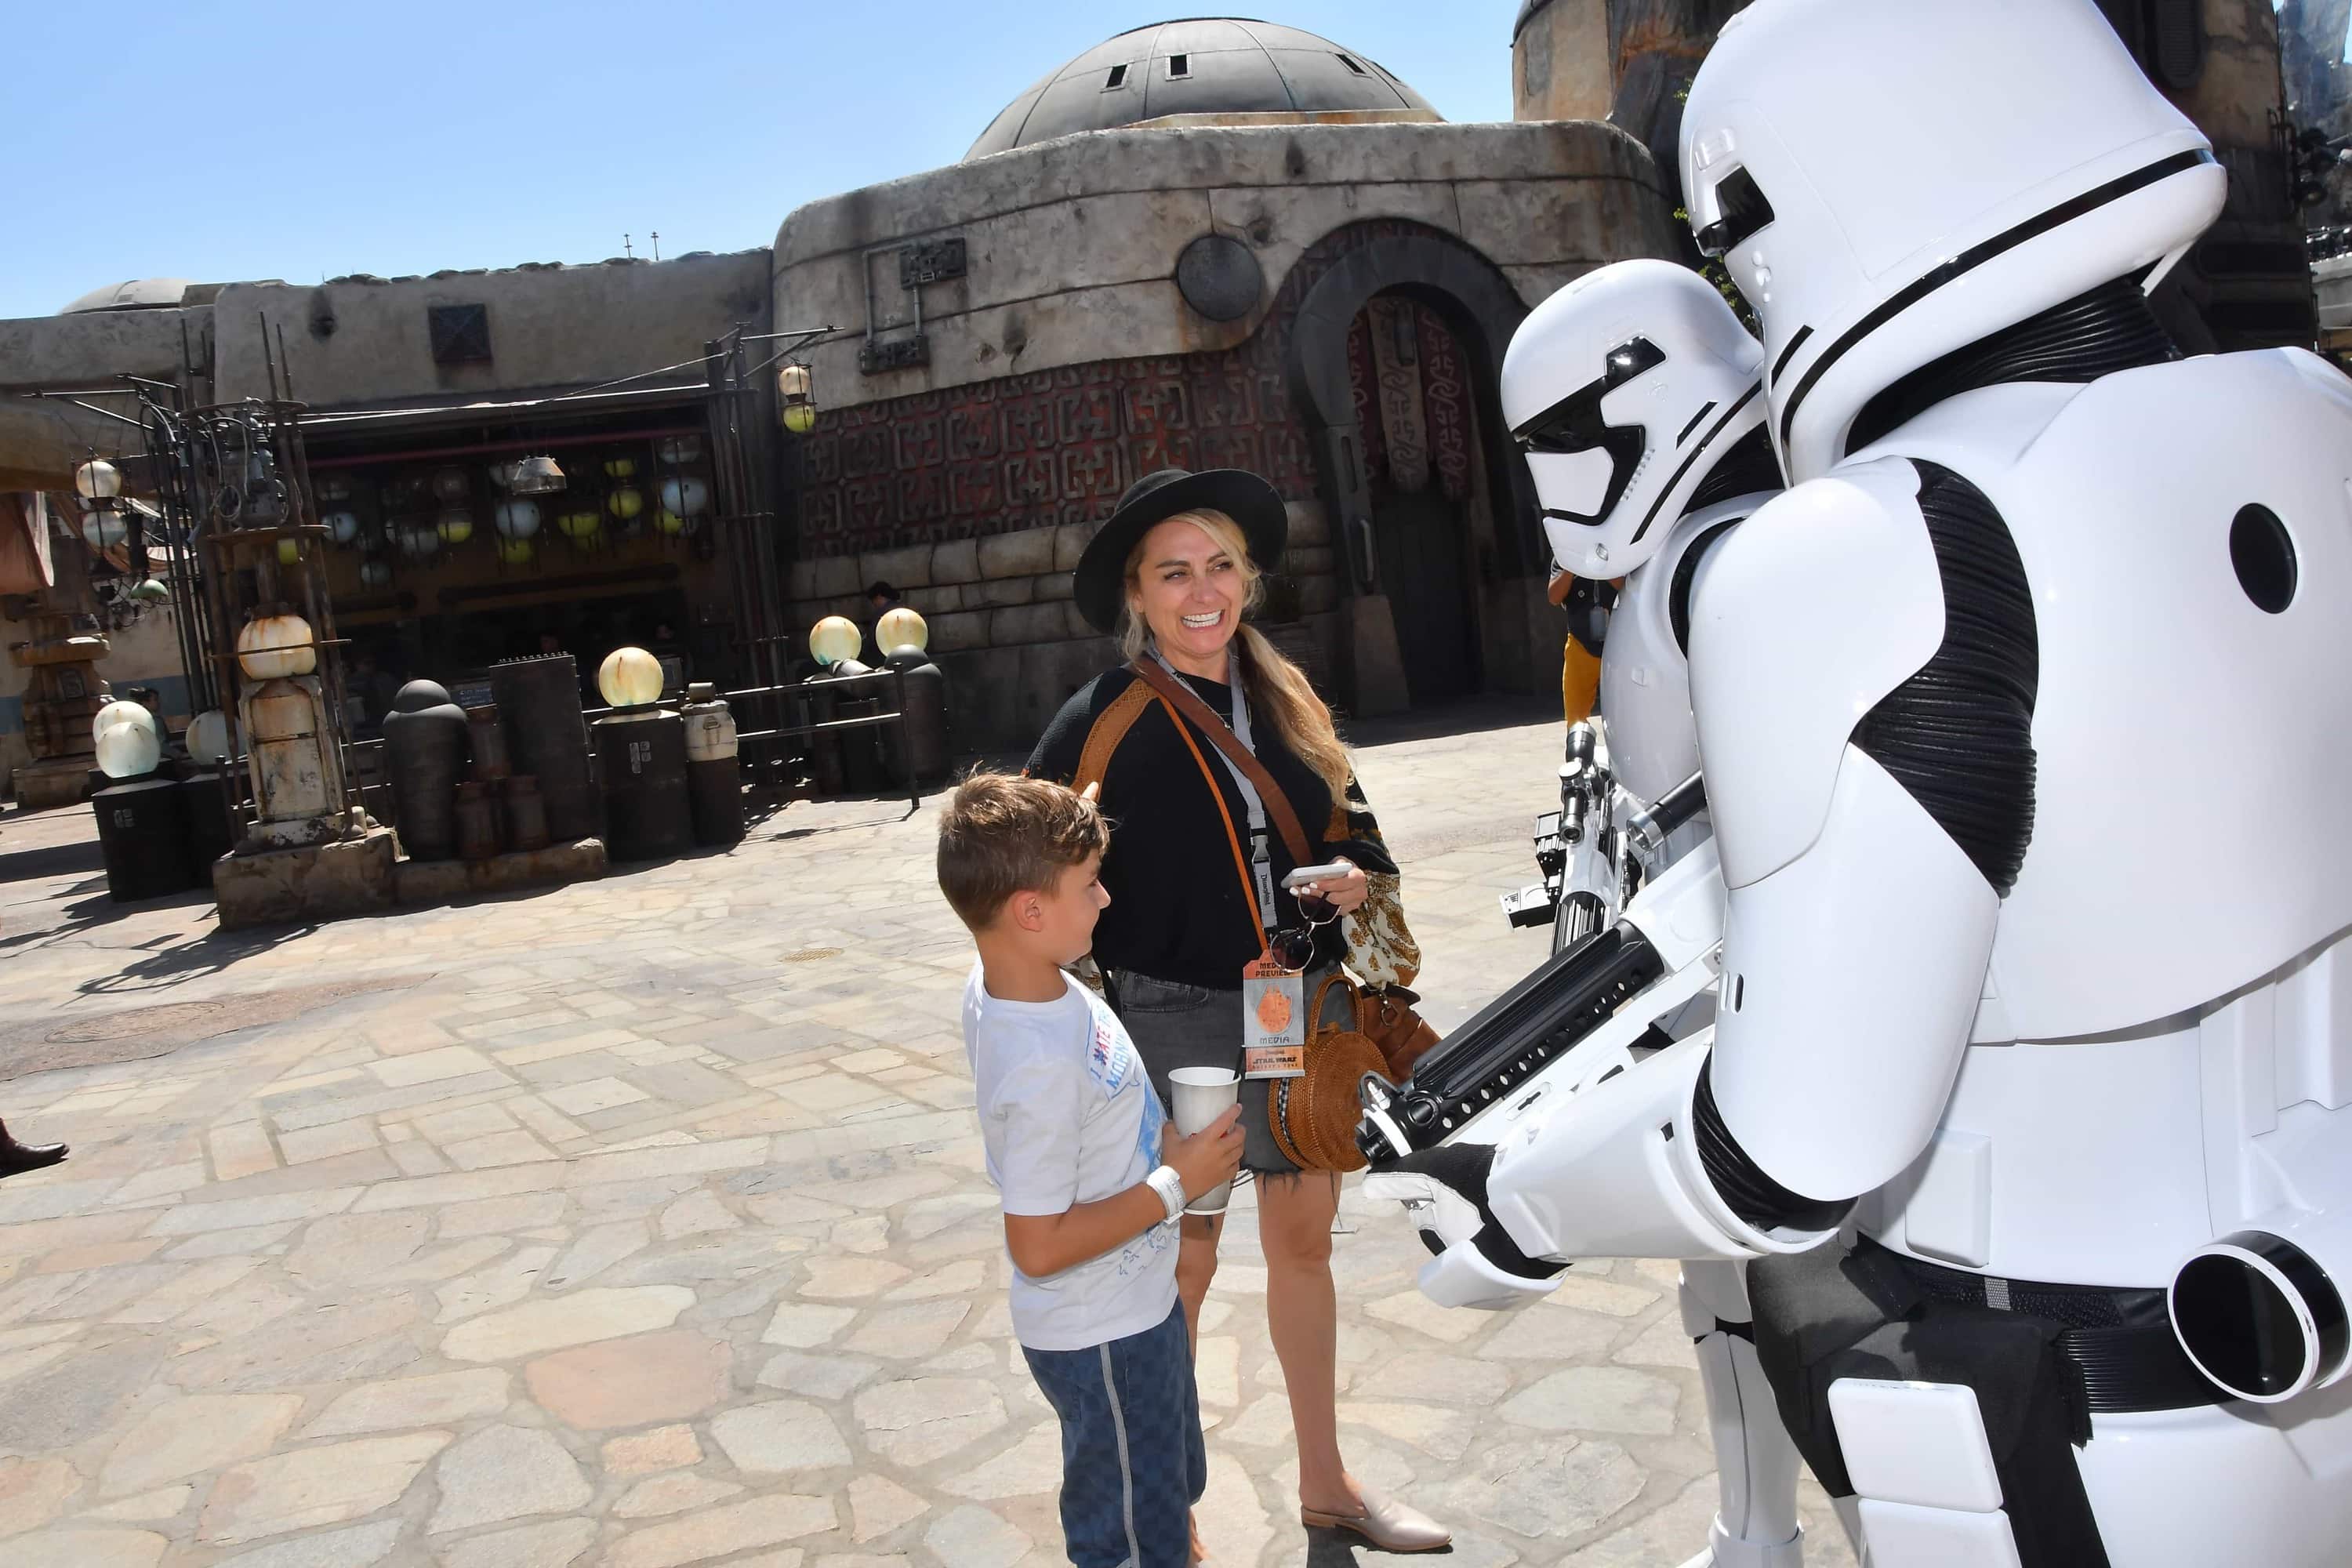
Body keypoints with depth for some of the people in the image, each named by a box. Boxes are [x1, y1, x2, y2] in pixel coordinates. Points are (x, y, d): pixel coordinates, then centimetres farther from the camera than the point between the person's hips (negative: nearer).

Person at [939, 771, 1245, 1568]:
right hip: (1103, 1338, -9)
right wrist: (1176, 1185, -24)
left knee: (1169, 1493, 31)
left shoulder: (994, 981, -9)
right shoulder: (1042, 1069, -36)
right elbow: (1039, 1247, -30)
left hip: (1133, 1301, 9)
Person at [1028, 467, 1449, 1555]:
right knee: (1182, 1266, 5)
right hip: (1177, 1024, -5)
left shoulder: (1285, 698, 5)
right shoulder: (1102, 721, -12)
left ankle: (1325, 1483, 37)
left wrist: (1358, 869, -5)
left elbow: (1351, 819, 16)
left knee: (1304, 1241, 18)